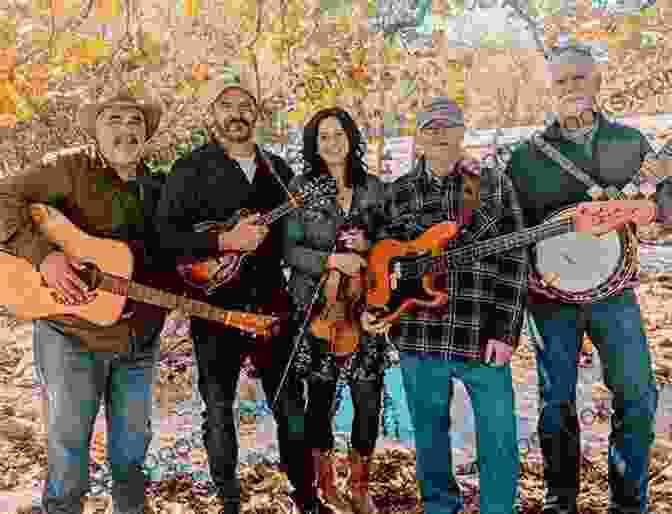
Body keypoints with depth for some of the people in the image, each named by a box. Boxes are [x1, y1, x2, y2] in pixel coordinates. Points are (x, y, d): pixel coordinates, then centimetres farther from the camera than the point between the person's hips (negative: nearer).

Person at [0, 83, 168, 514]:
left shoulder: (155, 187, 8)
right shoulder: (70, 167, -9)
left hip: (140, 338, 5)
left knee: (132, 450, 19)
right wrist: (44, 254, -27)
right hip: (73, 335, -5)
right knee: (69, 451, 9)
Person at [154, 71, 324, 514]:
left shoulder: (278, 169, 11)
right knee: (219, 409, 8)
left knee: (291, 404, 11)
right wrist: (225, 241, -21)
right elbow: (163, 234, -12)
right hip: (216, 306, -3)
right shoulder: (192, 170, -4)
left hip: (272, 301, 4)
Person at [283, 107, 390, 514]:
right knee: (321, 396, 8)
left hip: (364, 304, 2)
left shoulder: (373, 186, 7)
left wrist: (369, 247, -8)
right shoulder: (301, 186, 0)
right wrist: (332, 259, -18)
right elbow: (290, 250, -5)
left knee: (369, 399, 1)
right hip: (317, 305, -2)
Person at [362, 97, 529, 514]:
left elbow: (514, 261, -2)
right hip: (417, 334, 2)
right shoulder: (400, 192, 7)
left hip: (481, 333, -1)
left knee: (500, 441, 5)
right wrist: (374, 307, -3)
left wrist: (505, 331, -8)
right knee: (429, 435, 16)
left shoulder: (494, 183, 2)